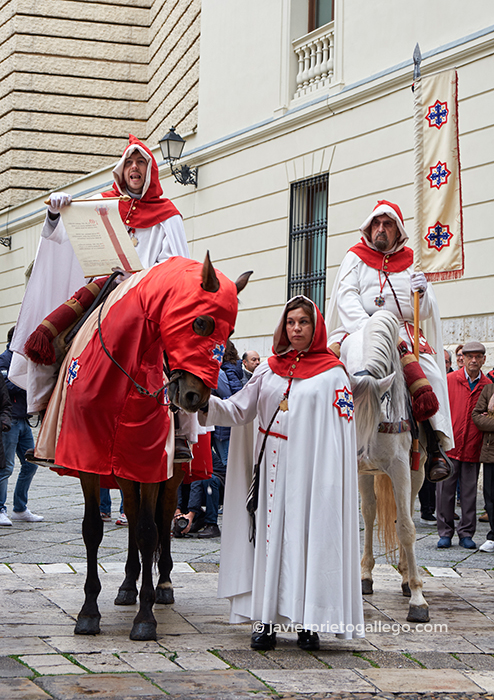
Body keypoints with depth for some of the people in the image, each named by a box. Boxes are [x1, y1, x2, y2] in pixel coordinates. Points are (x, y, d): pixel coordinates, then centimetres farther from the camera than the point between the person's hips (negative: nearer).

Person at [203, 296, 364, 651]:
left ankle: (308, 621, 7)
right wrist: (205, 400, -9)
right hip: (272, 470, 4)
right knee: (270, 535, 3)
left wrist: (332, 482, -14)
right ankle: (266, 619, 8)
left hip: (311, 471, -3)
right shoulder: (269, 370, 12)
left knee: (309, 537, -2)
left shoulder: (333, 374, 0)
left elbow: (341, 435, -5)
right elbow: (238, 411, 9)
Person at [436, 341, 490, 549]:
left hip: (473, 448, 1)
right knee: (445, 491, 2)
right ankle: (445, 533, 12)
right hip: (449, 445, -1)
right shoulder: (449, 380, 1)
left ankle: (466, 534, 15)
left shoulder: (487, 386, 6)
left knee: (469, 492, 5)